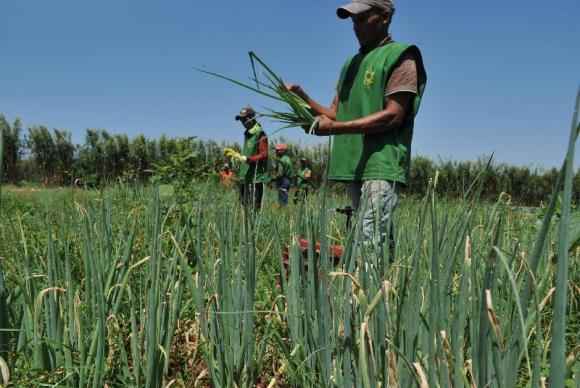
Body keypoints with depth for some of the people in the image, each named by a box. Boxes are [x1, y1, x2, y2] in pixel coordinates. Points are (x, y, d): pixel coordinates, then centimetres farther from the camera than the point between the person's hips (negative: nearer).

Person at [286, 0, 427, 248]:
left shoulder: (399, 57, -2)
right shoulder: (352, 63, 21)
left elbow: (393, 116, -13)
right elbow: (336, 114, 19)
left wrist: (335, 128, -16)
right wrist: (303, 98, 2)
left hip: (382, 166, -7)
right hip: (355, 167, 7)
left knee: (372, 244, -14)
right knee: (380, 241, 10)